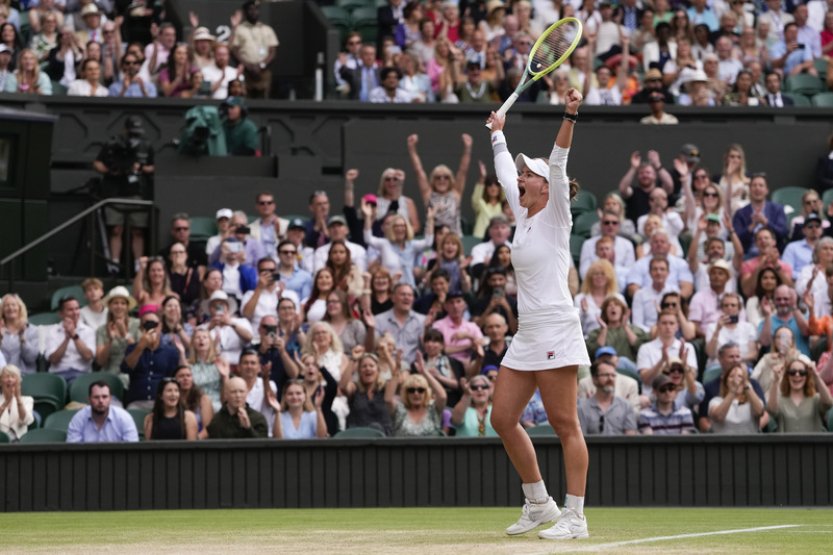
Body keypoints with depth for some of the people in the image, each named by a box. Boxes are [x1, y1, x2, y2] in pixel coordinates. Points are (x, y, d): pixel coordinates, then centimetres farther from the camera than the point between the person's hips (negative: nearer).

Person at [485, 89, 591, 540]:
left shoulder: (555, 215, -2)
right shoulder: (524, 215, 16)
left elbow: (557, 164, -16)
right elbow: (505, 171, 32)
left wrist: (570, 117, -27)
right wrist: (498, 134, 43)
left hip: (555, 330, -9)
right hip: (525, 335, 9)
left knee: (564, 424, -8)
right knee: (503, 418, 8)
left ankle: (574, 516, -8)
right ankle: (538, 503, 19)